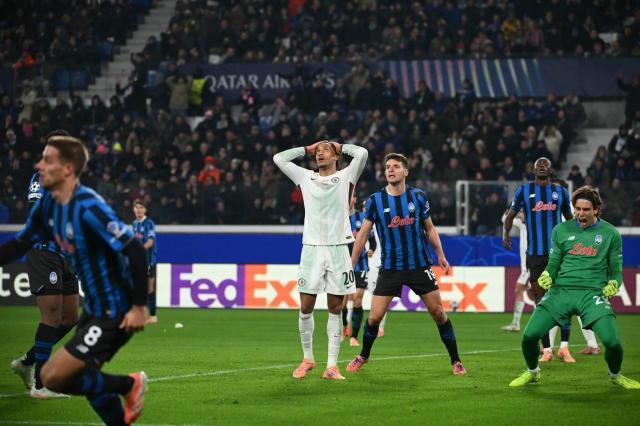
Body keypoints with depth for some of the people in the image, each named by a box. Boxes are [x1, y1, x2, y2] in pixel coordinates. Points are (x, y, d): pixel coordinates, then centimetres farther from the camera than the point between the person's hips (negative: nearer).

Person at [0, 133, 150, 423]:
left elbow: (135, 251, -26)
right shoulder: (48, 203, 3)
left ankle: (128, 385, 3)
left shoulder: (88, 208, -23)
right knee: (83, 378, 19)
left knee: (52, 377, -10)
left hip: (115, 313, -9)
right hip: (94, 309, 9)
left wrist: (139, 307, -24)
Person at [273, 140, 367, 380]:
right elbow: (279, 158, 13)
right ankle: (307, 358, 15)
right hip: (311, 249, 2)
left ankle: (332, 365, 2)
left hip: (338, 249, -1)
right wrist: (307, 149, 16)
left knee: (335, 309, 0)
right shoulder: (306, 178, 14)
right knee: (306, 308, -1)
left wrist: (340, 147, 10)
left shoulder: (345, 177, 8)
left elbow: (362, 153, -6)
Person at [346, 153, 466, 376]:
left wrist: (440, 255, 1)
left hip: (419, 266, 0)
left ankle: (455, 361, 11)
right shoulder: (375, 200, -3)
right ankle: (363, 356, 21)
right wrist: (350, 265, 1)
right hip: (389, 268, 0)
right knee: (374, 316, -4)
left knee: (438, 313, -1)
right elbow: (363, 234, 3)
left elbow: (430, 228, 11)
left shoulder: (418, 197, 0)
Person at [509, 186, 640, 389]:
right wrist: (546, 277, -7)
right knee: (529, 335, -15)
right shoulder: (561, 230, 11)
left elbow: (616, 271, 12)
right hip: (561, 290, 2)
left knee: (612, 341, -21)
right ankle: (532, 372, 17)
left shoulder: (610, 233, 7)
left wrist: (613, 284, -9)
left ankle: (615, 375, 13)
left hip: (593, 293, -2)